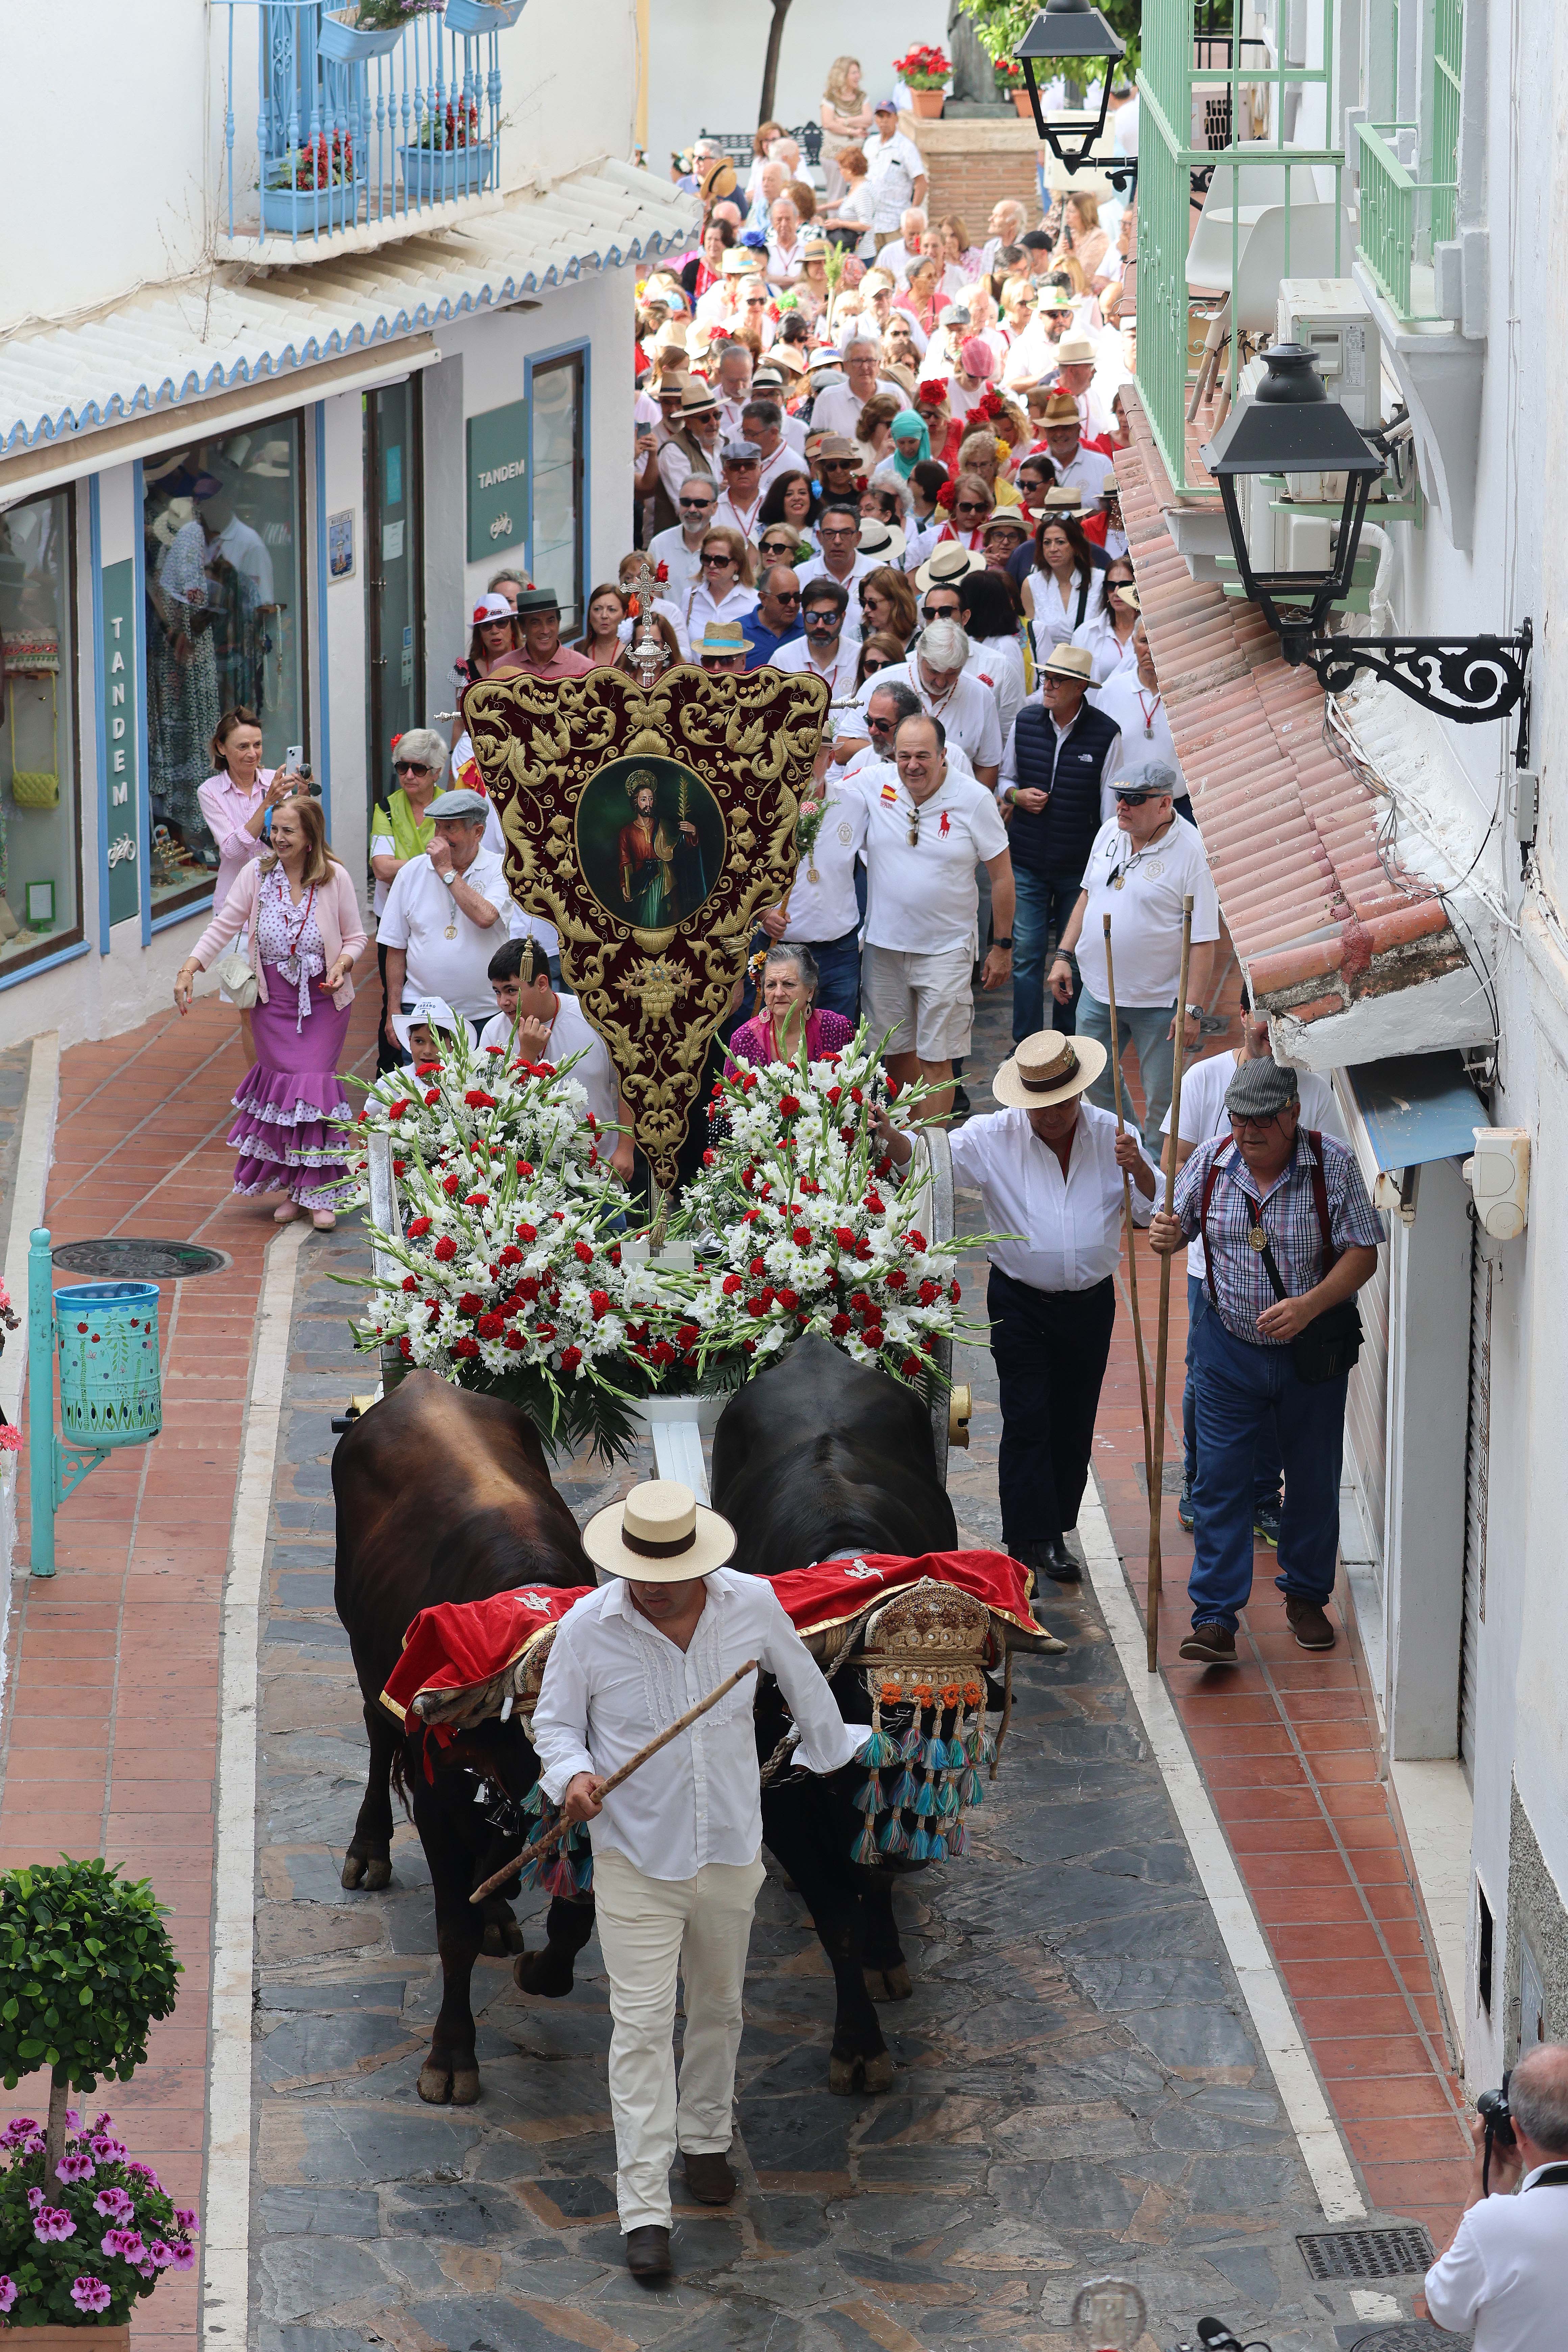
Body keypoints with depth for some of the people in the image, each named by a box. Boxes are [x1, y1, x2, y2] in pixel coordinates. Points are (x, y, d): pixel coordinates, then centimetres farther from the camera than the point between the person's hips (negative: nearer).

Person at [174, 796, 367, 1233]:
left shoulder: (334, 878, -6)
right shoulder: (257, 874, -3)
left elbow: (356, 936, 4)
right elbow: (224, 925, -3)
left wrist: (342, 965, -15)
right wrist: (189, 969, -15)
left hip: (323, 1001, -2)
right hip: (274, 1000, 2)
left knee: (316, 1086, -8)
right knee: (282, 1086, 0)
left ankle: (319, 1194, 2)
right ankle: (293, 1188, 16)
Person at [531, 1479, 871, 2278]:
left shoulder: (752, 1605, -10)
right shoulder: (586, 1628, -15)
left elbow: (802, 1680, 10)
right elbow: (554, 1723, -3)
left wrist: (828, 1749, 25)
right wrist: (572, 1775, -24)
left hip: (730, 1852, 3)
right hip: (635, 1859, -3)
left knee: (718, 2007, 19)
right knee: (642, 2024, -7)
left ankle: (704, 2137, 44)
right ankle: (643, 2208, -6)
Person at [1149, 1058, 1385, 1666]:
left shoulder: (1334, 1166, -12)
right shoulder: (1211, 1162, -4)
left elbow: (1363, 1253, -13)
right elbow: (1179, 1224, 9)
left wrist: (1309, 1306, -27)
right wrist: (1166, 1236, -16)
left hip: (1312, 1347, -1)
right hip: (1228, 1348, 1)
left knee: (1313, 1479, 12)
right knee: (1219, 1481, -4)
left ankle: (1306, 1596, 32)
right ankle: (1214, 1621, -3)